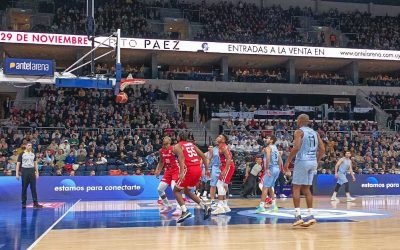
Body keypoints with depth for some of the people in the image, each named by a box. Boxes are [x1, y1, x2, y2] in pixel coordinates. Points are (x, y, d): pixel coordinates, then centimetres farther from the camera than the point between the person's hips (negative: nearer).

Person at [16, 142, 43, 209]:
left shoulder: (33, 154, 11)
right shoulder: (22, 154, 0)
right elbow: (18, 164, -1)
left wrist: (37, 172, 7)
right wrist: (17, 173, -9)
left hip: (32, 171, 3)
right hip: (24, 171, -3)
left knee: (33, 188, -1)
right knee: (24, 188, 3)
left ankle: (35, 203, -2)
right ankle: (24, 203, 10)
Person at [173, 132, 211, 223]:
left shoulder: (177, 146, 3)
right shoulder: (191, 144, 22)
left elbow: (181, 157, -16)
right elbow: (203, 156, 17)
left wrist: (181, 172, -25)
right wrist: (207, 169, 18)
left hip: (189, 170, -6)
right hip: (198, 169, 7)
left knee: (176, 190, 9)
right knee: (187, 191, 24)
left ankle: (185, 211, -10)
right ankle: (204, 206, 10)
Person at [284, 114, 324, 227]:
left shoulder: (299, 131, -5)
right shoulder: (314, 132, 16)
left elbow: (296, 147, -18)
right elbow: (322, 149, 11)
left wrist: (287, 161, -12)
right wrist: (316, 162, 20)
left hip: (302, 161, -7)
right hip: (313, 162, 7)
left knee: (296, 188, -1)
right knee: (306, 188, 13)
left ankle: (298, 216, -8)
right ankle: (311, 216, 7)